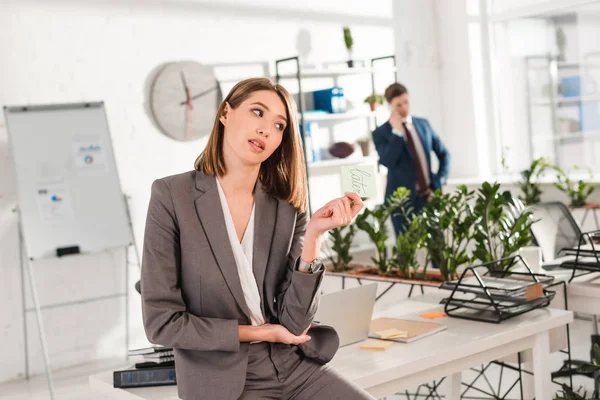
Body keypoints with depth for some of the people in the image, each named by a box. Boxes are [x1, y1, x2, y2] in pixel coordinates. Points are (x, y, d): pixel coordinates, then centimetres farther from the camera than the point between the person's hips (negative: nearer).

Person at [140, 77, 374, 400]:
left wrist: (313, 235, -17)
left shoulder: (288, 208, 0)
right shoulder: (172, 195, -9)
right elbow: (160, 321, -10)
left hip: (295, 367, 4)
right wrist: (257, 333, -7)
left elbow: (294, 322, -7)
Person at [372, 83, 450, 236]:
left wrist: (439, 183, 3)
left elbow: (443, 154, 16)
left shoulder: (423, 124, 9)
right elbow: (388, 162, -21)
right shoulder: (380, 133, -5)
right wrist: (396, 132, -21)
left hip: (429, 196, 4)